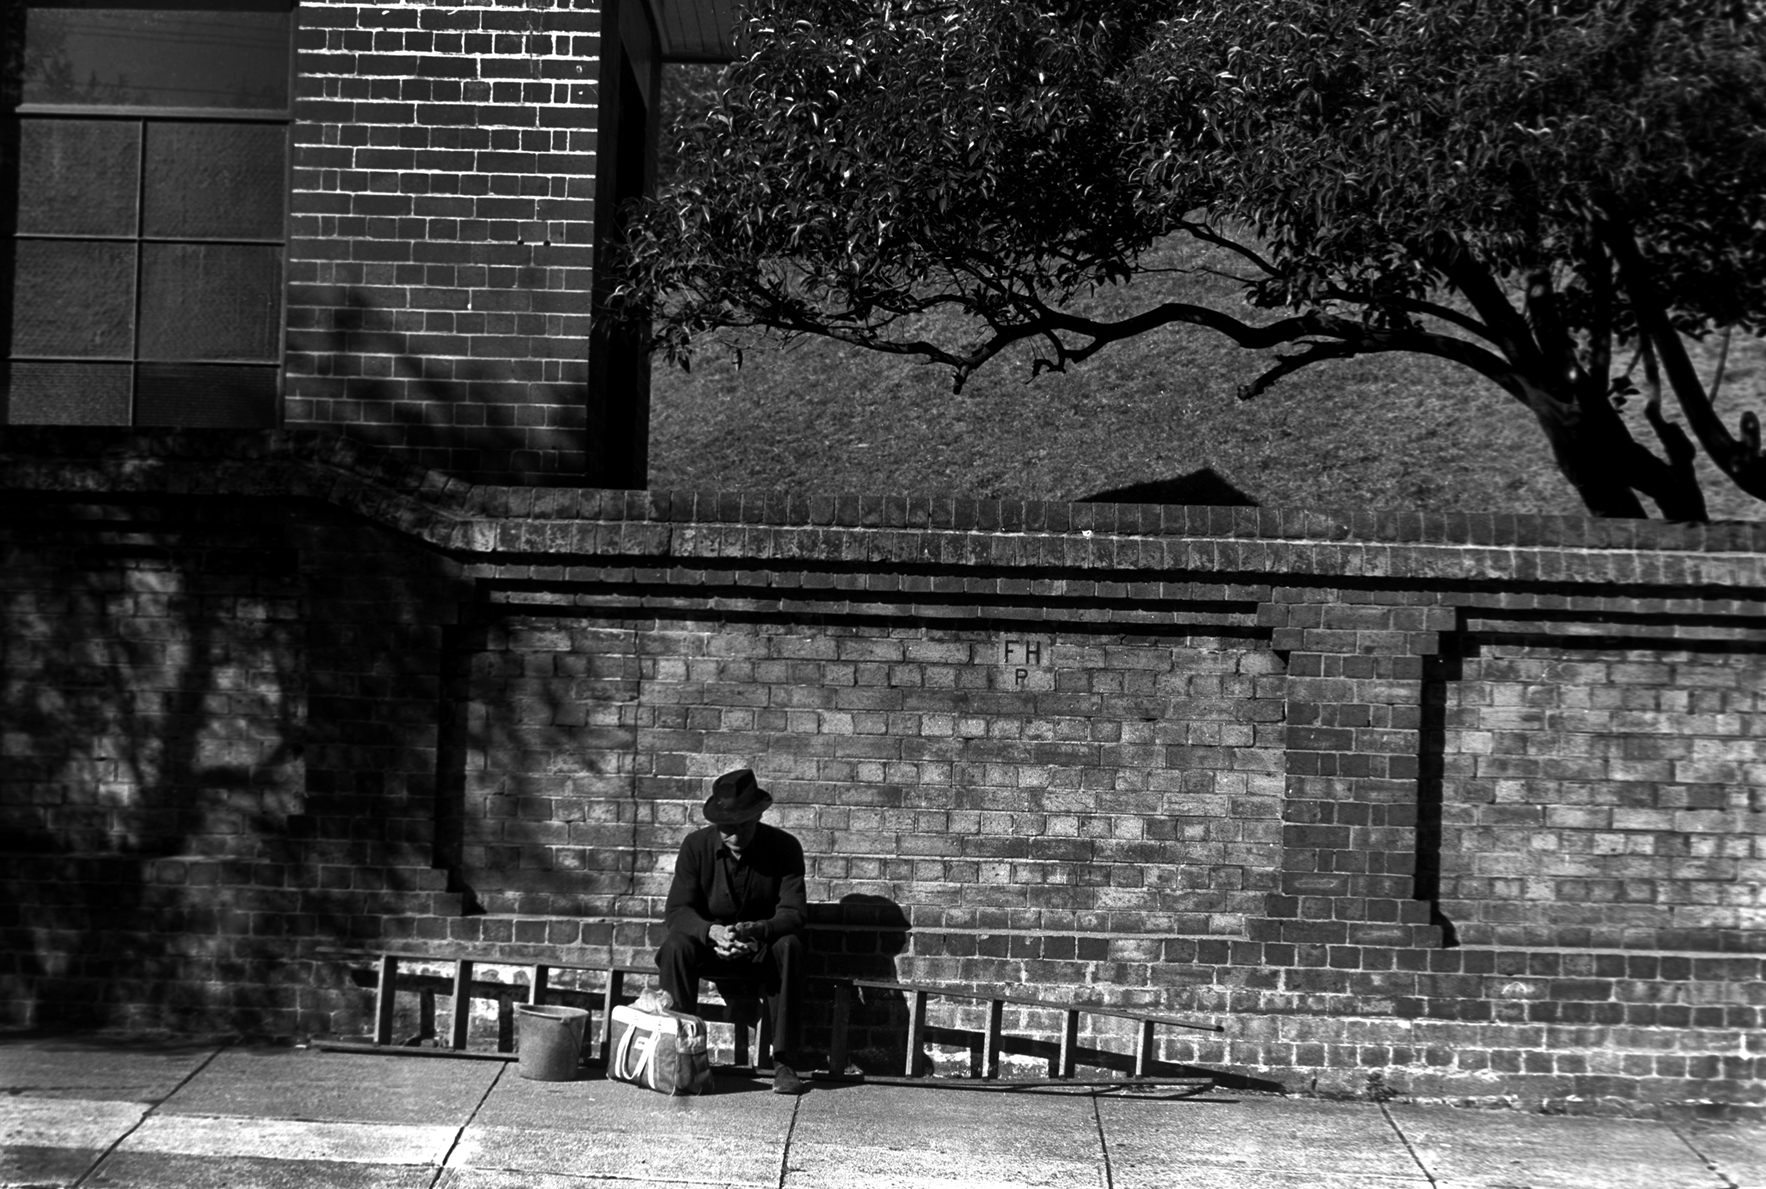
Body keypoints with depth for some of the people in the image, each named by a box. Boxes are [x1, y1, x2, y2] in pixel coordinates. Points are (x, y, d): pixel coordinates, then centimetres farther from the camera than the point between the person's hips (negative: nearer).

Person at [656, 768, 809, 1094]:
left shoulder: (785, 847, -12)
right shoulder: (697, 845, -10)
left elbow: (792, 914, -18)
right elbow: (676, 910, -14)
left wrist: (755, 931, -40)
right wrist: (712, 931, -36)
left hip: (761, 948, -1)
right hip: (709, 944, 1)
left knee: (789, 946, -33)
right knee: (677, 946, -31)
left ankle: (784, 1062, -31)